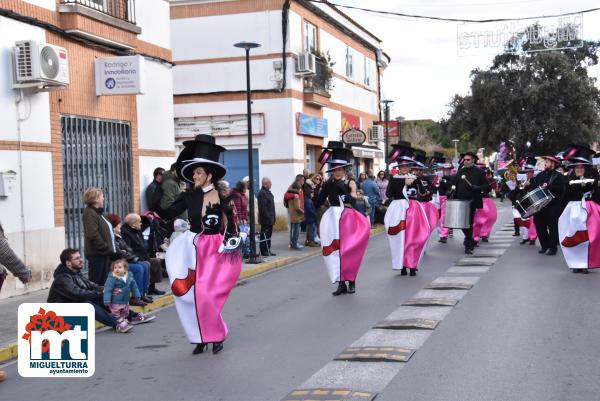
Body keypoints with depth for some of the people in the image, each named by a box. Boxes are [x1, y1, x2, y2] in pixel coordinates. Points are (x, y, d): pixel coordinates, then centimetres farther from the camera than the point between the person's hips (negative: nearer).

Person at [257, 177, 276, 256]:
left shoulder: (268, 192, 17)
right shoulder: (262, 193, -16)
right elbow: (263, 207, -22)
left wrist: (273, 218, 19)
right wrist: (268, 217, -22)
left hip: (269, 219, 10)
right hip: (266, 219, -10)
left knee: (268, 235, 14)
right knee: (265, 235, -5)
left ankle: (267, 250, 20)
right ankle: (264, 251, -1)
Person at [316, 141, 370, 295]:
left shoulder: (350, 183, -1)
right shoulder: (328, 184, 6)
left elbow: (353, 200, -18)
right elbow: (318, 203, 2)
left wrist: (341, 186, -20)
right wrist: (323, 189, -9)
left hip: (347, 219, -3)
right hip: (333, 219, 3)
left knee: (348, 250, 0)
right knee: (334, 251, 0)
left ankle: (351, 281, 13)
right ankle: (341, 283, 6)